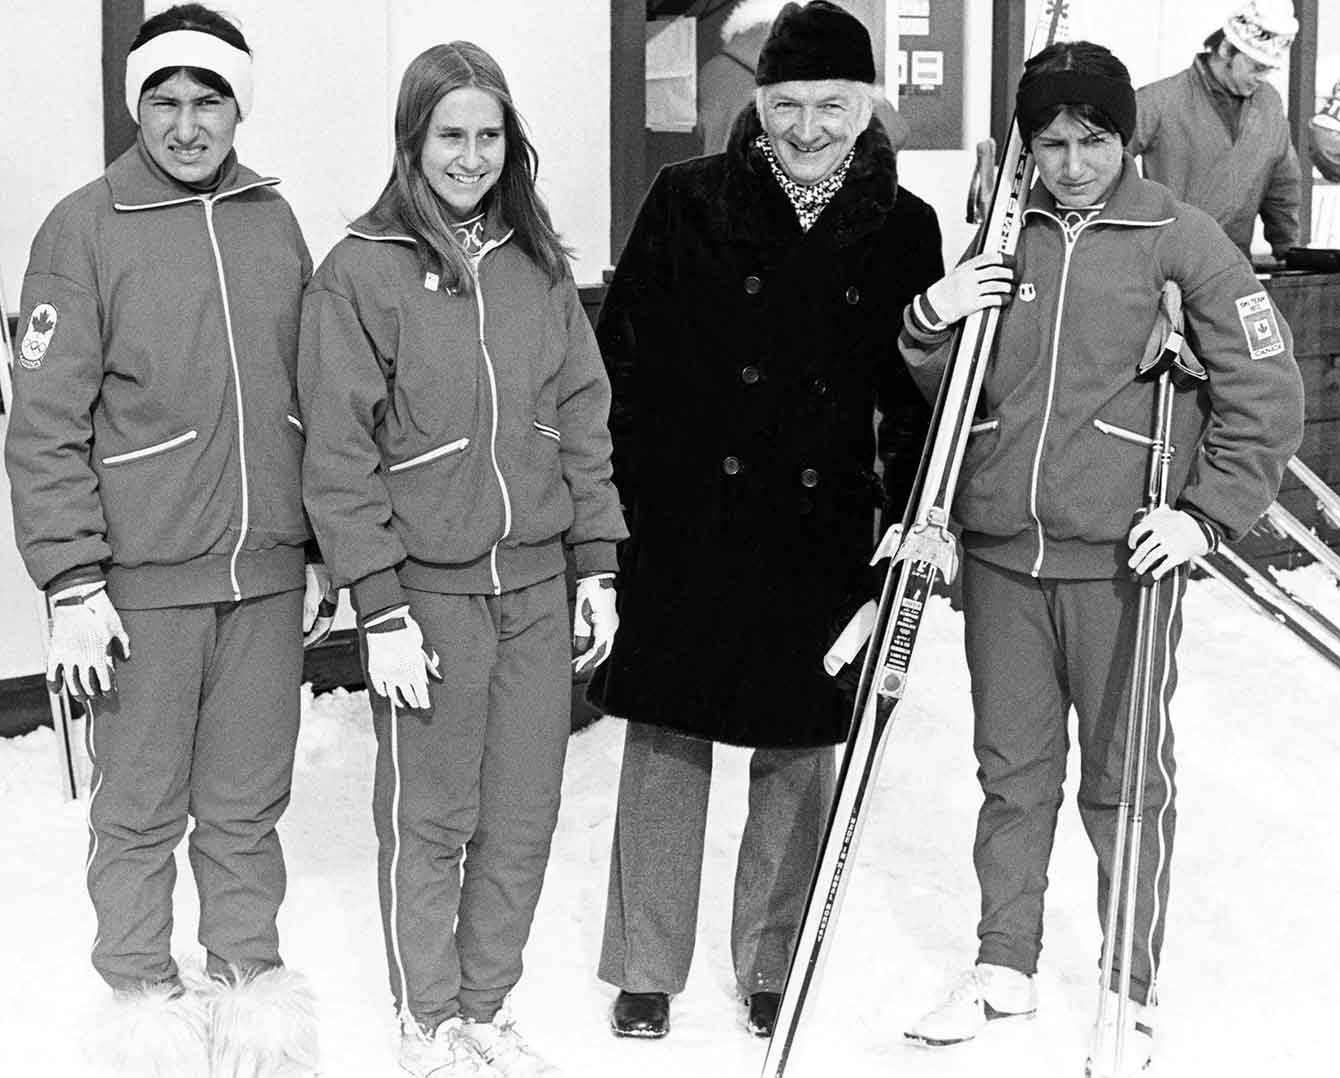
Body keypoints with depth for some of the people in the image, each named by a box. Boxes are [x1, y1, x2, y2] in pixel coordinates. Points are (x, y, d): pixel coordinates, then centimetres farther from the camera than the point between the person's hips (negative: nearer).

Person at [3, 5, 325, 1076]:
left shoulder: (273, 220, 8)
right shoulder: (86, 227, -5)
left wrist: (317, 549, 14)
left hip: (267, 570, 4)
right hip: (143, 576, -3)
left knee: (249, 802, 12)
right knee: (141, 808, 6)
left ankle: (250, 981, 26)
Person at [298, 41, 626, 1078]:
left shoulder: (538, 263, 8)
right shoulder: (361, 272, -6)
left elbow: (583, 419, 11)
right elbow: (339, 455, -8)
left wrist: (595, 565, 7)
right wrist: (382, 609, -11)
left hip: (535, 580, 4)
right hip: (429, 588, -4)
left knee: (524, 817, 10)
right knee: (429, 820, 5)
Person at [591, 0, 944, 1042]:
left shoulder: (904, 230, 3)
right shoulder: (687, 201, -1)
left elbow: (918, 393, 8)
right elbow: (622, 356, -1)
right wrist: (610, 503, -5)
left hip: (822, 539, 1)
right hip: (684, 525, -1)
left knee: (800, 758, 10)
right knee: (664, 748, 6)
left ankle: (772, 966, 27)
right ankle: (645, 971, 20)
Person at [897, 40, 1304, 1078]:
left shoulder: (1180, 237, -4)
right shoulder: (1004, 240, 8)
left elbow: (1265, 390, -2)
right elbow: (942, 385, 17)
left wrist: (1208, 513, -10)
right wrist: (929, 323, -4)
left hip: (1121, 558, -4)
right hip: (1001, 552, 4)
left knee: (1126, 780, 4)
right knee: (1012, 770, 13)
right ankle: (1004, 965, 27)